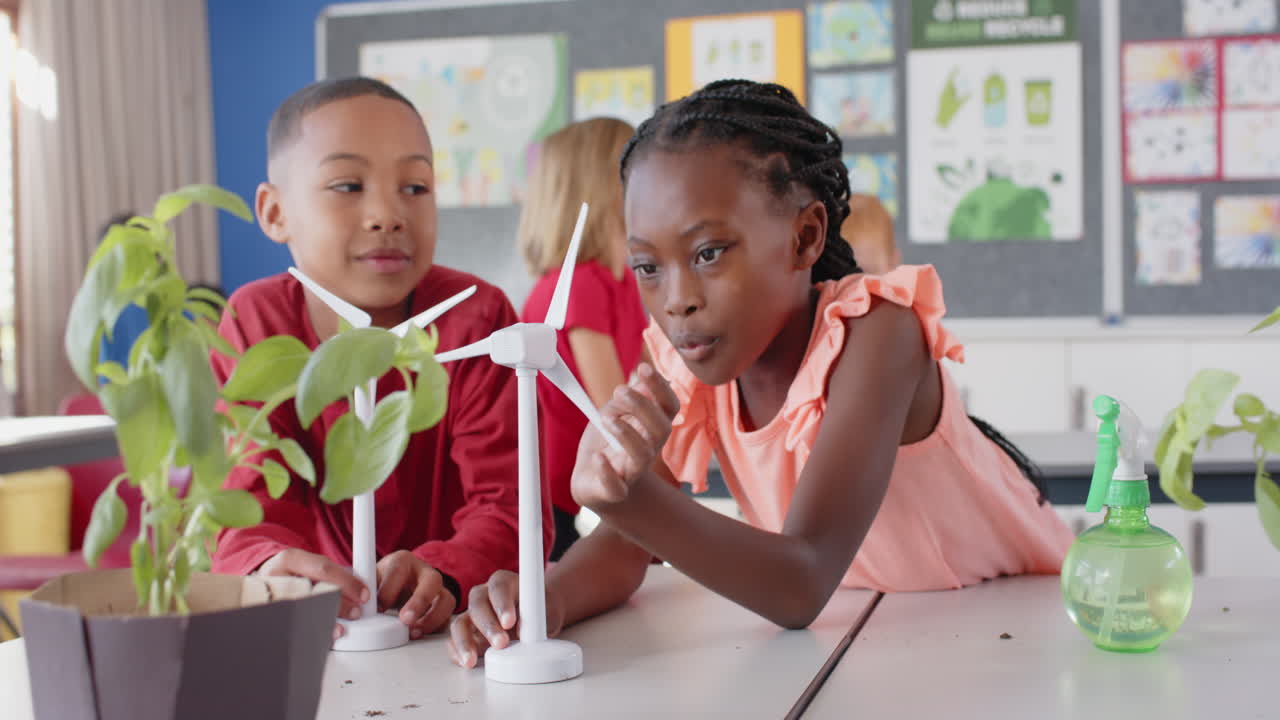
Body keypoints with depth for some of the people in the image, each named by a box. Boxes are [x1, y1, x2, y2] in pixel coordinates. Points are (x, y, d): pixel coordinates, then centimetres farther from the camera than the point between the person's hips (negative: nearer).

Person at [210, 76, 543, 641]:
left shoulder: (475, 319, -10)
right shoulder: (255, 323, -4)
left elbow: (507, 505, -16)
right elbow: (256, 506, -11)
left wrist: (443, 573, -38)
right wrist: (270, 569, -35)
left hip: (451, 626, 0)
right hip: (325, 636, 0)